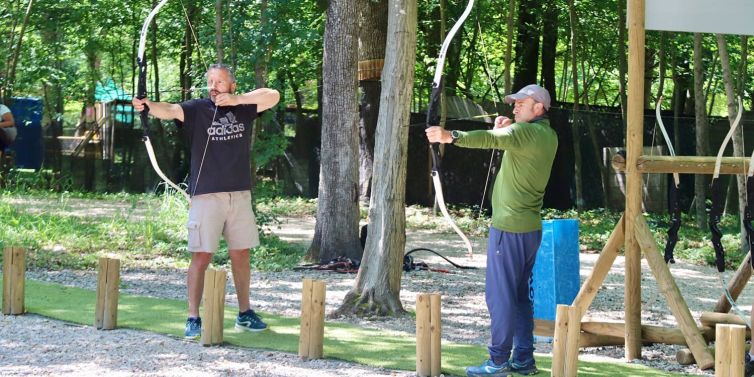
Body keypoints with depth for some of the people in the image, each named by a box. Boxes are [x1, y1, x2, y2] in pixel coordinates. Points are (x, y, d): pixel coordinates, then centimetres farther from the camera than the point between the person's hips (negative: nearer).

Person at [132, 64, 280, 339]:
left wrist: (236, 99, -12)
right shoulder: (197, 109, -3)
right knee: (201, 257, -5)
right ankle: (193, 318, -2)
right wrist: (147, 105, -42)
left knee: (241, 255, 12)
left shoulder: (243, 108, 7)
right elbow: (169, 110, -20)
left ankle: (245, 313, 24)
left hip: (240, 195, 4)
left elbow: (273, 96, -3)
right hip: (206, 195, -4)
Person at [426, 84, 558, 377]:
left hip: (509, 227, -9)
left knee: (500, 295, -6)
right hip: (531, 228, 9)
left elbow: (487, 139, -31)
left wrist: (451, 137, -43)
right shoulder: (548, 138, 14)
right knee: (520, 294, 14)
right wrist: (504, 131, 6)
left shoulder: (524, 131, -14)